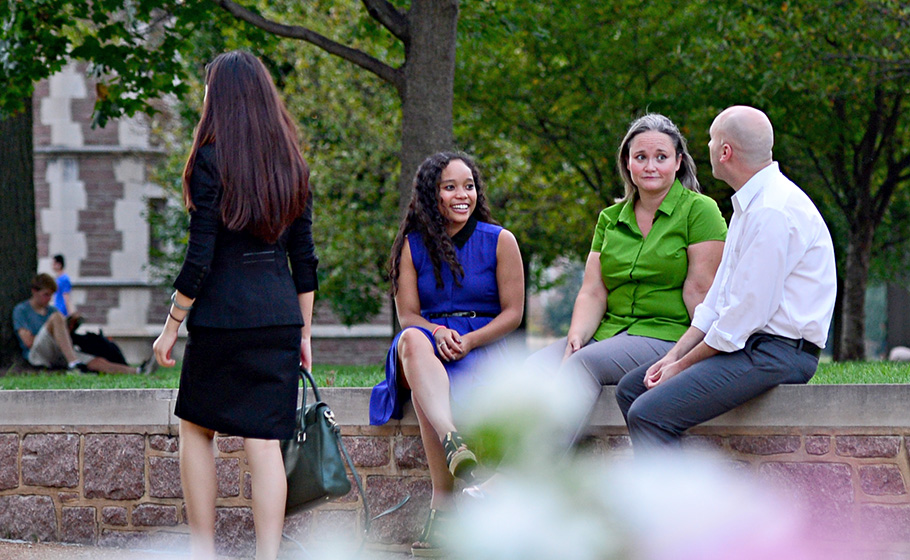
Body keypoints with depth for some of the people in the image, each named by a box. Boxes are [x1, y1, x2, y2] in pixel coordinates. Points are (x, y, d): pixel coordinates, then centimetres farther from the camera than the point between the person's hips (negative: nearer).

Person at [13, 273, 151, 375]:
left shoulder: (51, 310, 27)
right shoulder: (21, 310, 8)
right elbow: (28, 341, -6)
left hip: (59, 356, 6)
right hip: (37, 354, -6)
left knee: (98, 362, -16)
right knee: (56, 317, -30)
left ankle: (137, 371, -35)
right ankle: (74, 364, -45)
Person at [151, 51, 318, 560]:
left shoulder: (212, 161, -8)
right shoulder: (292, 166, 8)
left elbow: (199, 260, -11)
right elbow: (305, 260, 10)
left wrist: (171, 326, -2)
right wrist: (304, 333, 16)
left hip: (224, 317, -4)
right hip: (280, 317, 4)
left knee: (196, 428, 13)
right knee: (264, 439, 2)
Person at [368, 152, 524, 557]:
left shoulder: (500, 241, 6)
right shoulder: (413, 245, 11)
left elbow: (513, 313, 4)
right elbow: (407, 315, 7)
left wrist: (467, 341, -13)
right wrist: (438, 333, -16)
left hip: (484, 345, -2)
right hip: (429, 345, 2)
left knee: (425, 390, -36)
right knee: (412, 340, -38)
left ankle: (442, 507, -35)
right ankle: (452, 443, -58)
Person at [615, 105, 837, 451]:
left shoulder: (774, 212, -19)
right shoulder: (750, 204, 17)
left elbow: (748, 312, -20)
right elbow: (718, 298, 17)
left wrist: (683, 365, -11)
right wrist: (673, 356, 6)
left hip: (778, 352, -11)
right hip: (747, 344, 11)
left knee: (648, 413, -22)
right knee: (631, 388, 10)